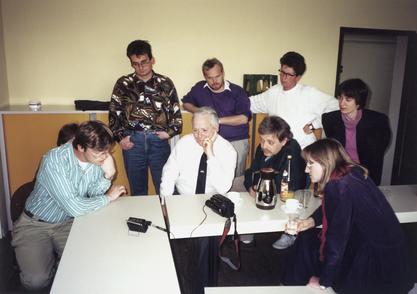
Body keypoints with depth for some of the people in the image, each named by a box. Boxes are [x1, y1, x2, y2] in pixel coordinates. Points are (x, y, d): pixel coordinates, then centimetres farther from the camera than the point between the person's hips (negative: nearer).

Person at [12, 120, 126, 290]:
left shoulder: (98, 159, -11)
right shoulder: (54, 160, -30)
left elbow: (93, 195, -7)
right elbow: (74, 207, -32)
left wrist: (107, 176, -24)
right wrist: (108, 197, -19)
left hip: (67, 223, 4)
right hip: (35, 224, -4)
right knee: (36, 280, -19)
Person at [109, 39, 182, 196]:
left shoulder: (165, 83, 5)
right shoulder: (123, 83, 6)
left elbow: (176, 111, 9)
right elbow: (114, 113, 9)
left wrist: (170, 132, -5)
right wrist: (120, 137, -1)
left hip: (159, 140, 0)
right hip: (132, 140, 1)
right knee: (137, 188, 13)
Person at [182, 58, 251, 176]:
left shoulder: (237, 91, -2)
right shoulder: (199, 88, 7)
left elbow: (244, 118, -11)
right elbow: (186, 103, 22)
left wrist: (218, 120, -13)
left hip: (236, 141, -2)